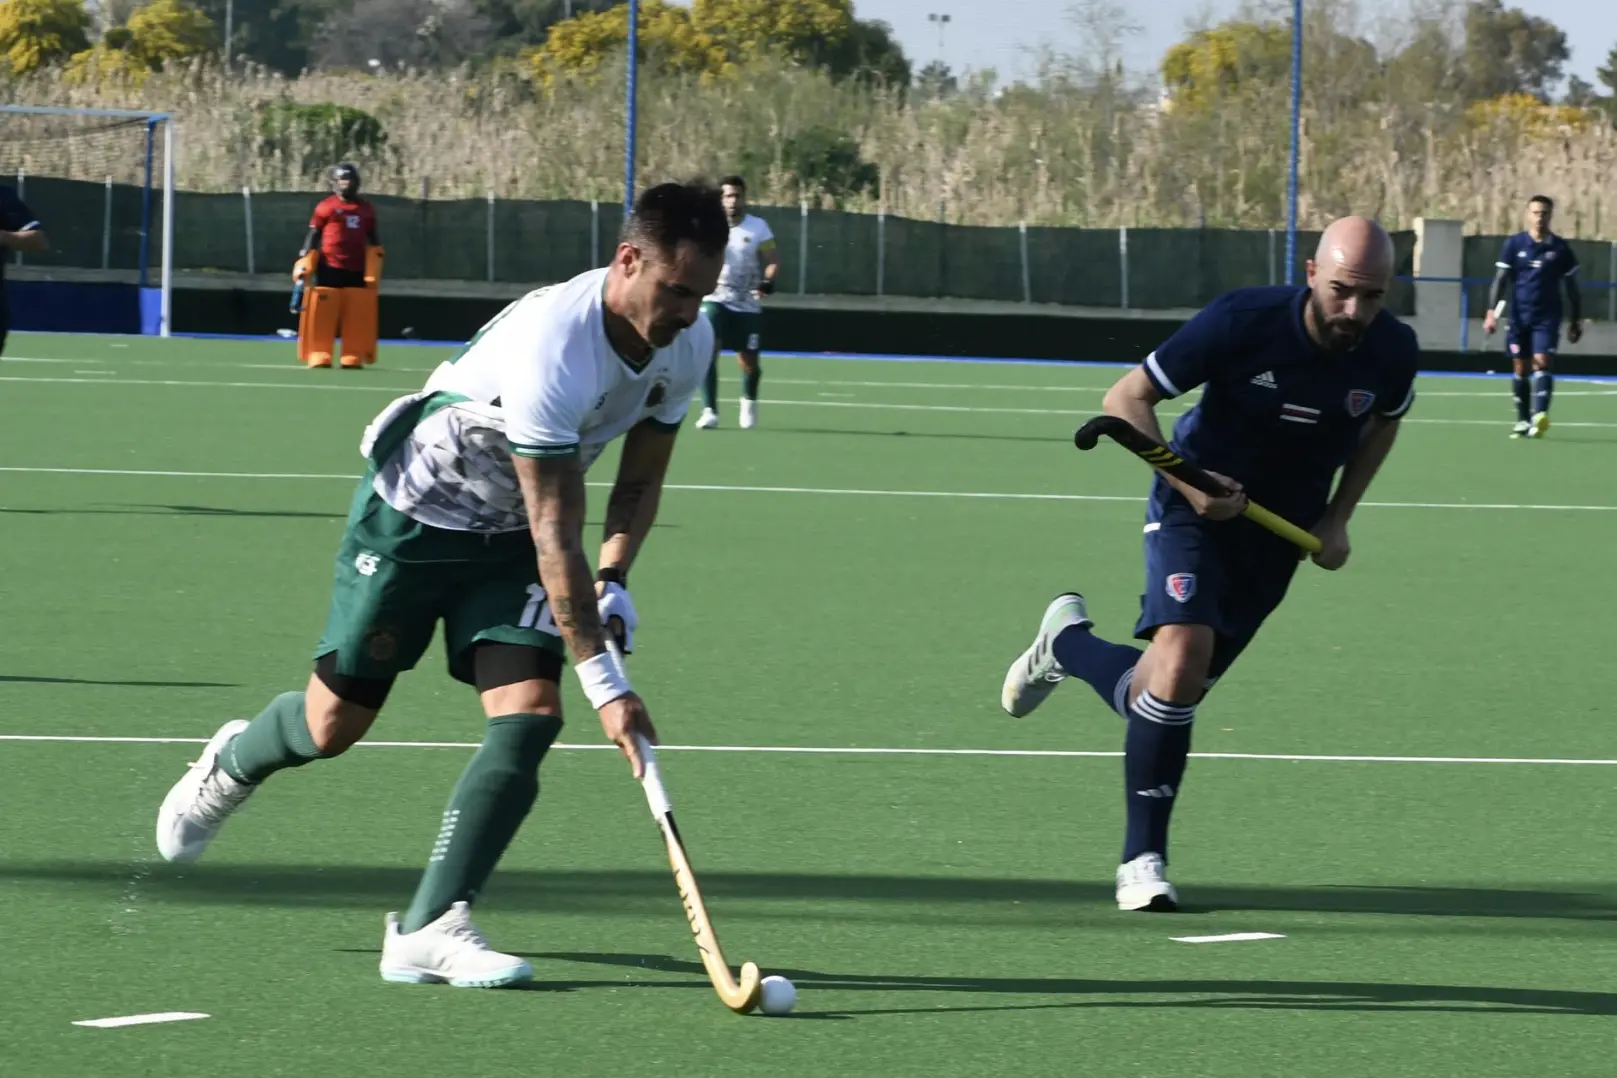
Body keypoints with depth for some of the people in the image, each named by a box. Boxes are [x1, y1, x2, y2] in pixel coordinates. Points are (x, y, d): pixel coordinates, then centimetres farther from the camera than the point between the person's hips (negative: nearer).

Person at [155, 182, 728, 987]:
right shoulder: (552, 349, -37)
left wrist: (614, 577, -10)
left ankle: (430, 928, -13)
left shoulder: (687, 343, -13)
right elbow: (555, 534, -36)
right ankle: (232, 765, 41)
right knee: (334, 725, 5)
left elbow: (641, 474, 6)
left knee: (530, 714, -15)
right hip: (414, 516, -6)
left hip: (507, 539, 6)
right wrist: (604, 678, -37)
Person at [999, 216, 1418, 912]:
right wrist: (1190, 485, -26)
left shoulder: (1392, 352, -13)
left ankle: (1068, 643, 38)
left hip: (1281, 529, 4)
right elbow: (1126, 398, -15)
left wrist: (1338, 517, 2)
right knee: (1182, 653, -26)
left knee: (1175, 689, 6)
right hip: (1197, 508, -4)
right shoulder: (1242, 322, -25)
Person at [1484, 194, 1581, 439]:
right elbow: (1500, 280, 2)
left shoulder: (1560, 249, 2)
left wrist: (1576, 321, 11)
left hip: (1547, 317, -2)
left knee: (1542, 362, -16)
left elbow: (1572, 287, 10)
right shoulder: (1514, 244, 3)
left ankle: (1539, 416, -29)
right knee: (1520, 367, 5)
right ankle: (1523, 420, 14)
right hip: (1519, 316, 2)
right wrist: (1492, 311, -9)